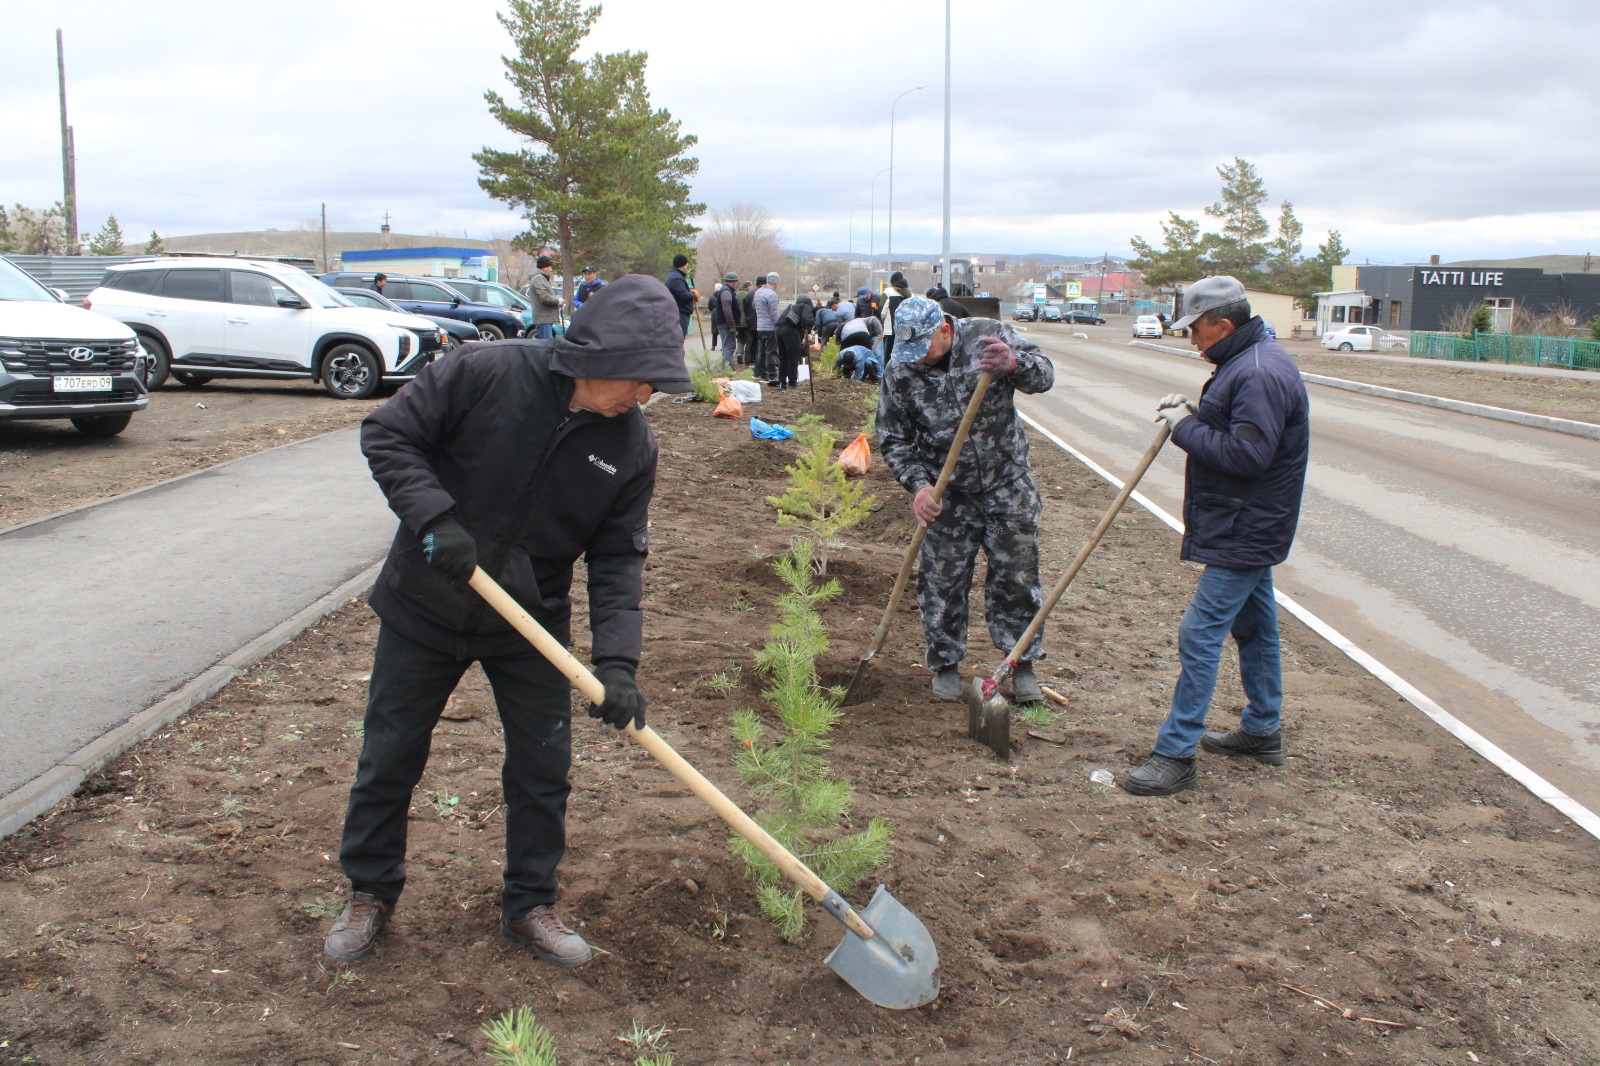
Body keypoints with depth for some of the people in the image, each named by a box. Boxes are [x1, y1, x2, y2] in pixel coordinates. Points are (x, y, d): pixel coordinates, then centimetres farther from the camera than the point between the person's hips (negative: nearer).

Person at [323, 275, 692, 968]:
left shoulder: (632, 445, -11)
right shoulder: (488, 373, -21)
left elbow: (618, 558, -9)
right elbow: (387, 434, -14)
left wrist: (616, 661, -20)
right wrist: (434, 518, -27)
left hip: (532, 624, 2)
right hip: (425, 607, -2)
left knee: (543, 768, 7)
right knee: (389, 756, 11)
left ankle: (529, 904, 29)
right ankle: (370, 893, 33)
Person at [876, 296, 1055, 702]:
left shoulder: (988, 336, -12)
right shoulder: (899, 371, -10)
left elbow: (1044, 375, -11)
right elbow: (893, 439, -5)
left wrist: (1013, 364, -34)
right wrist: (918, 486, -18)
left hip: (1007, 485, 0)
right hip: (947, 495, 0)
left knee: (1017, 576, 6)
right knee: (942, 581, 6)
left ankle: (1023, 664, 20)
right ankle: (946, 664, 24)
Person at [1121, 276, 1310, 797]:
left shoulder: (1260, 374, -22)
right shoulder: (1245, 363, 12)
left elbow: (1246, 454, -29)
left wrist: (1186, 427, -19)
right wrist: (1193, 414, -1)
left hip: (1243, 533, -11)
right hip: (1248, 528, 11)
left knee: (1199, 635, -10)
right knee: (1253, 627, 20)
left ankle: (1175, 755, -6)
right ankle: (1262, 732, 34)